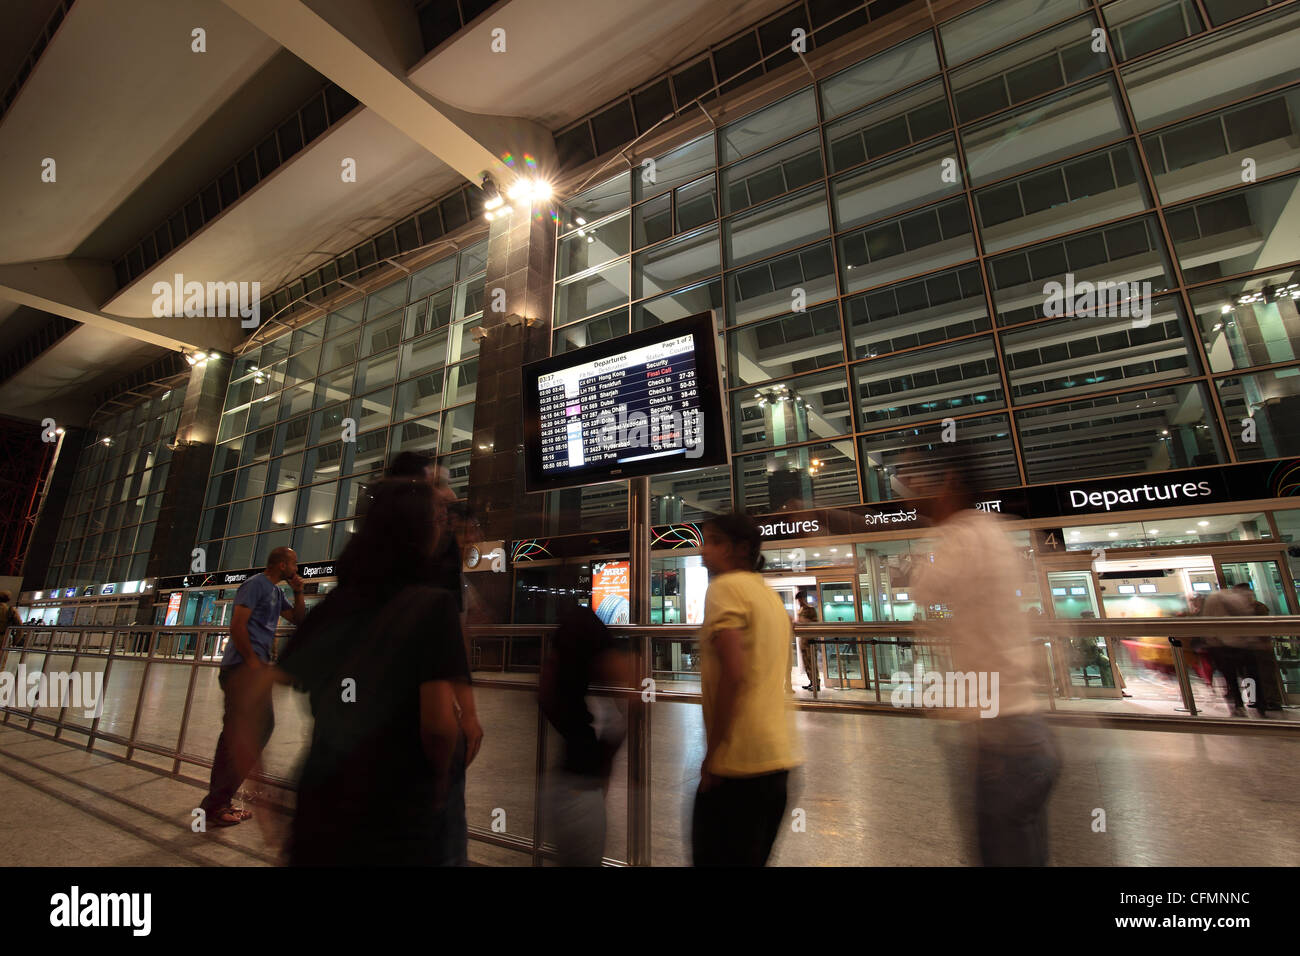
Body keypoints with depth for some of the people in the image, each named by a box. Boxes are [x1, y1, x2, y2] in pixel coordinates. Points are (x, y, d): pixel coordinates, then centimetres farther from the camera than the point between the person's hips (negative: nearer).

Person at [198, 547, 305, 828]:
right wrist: (253, 661, -18)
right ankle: (216, 803, -4)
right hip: (244, 667, -10)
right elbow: (237, 625, -17)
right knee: (259, 728, -11)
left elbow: (299, 619, 22)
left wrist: (298, 593, 8)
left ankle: (218, 804, 22)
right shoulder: (255, 584, -9)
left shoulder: (276, 591, 19)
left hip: (252, 668, 10)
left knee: (236, 734, 13)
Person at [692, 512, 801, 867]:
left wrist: (711, 752, -13)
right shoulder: (771, 595, 15)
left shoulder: (724, 587, -11)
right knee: (754, 857, 20)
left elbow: (732, 672, -21)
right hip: (779, 756, 9)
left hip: (739, 761, -9)